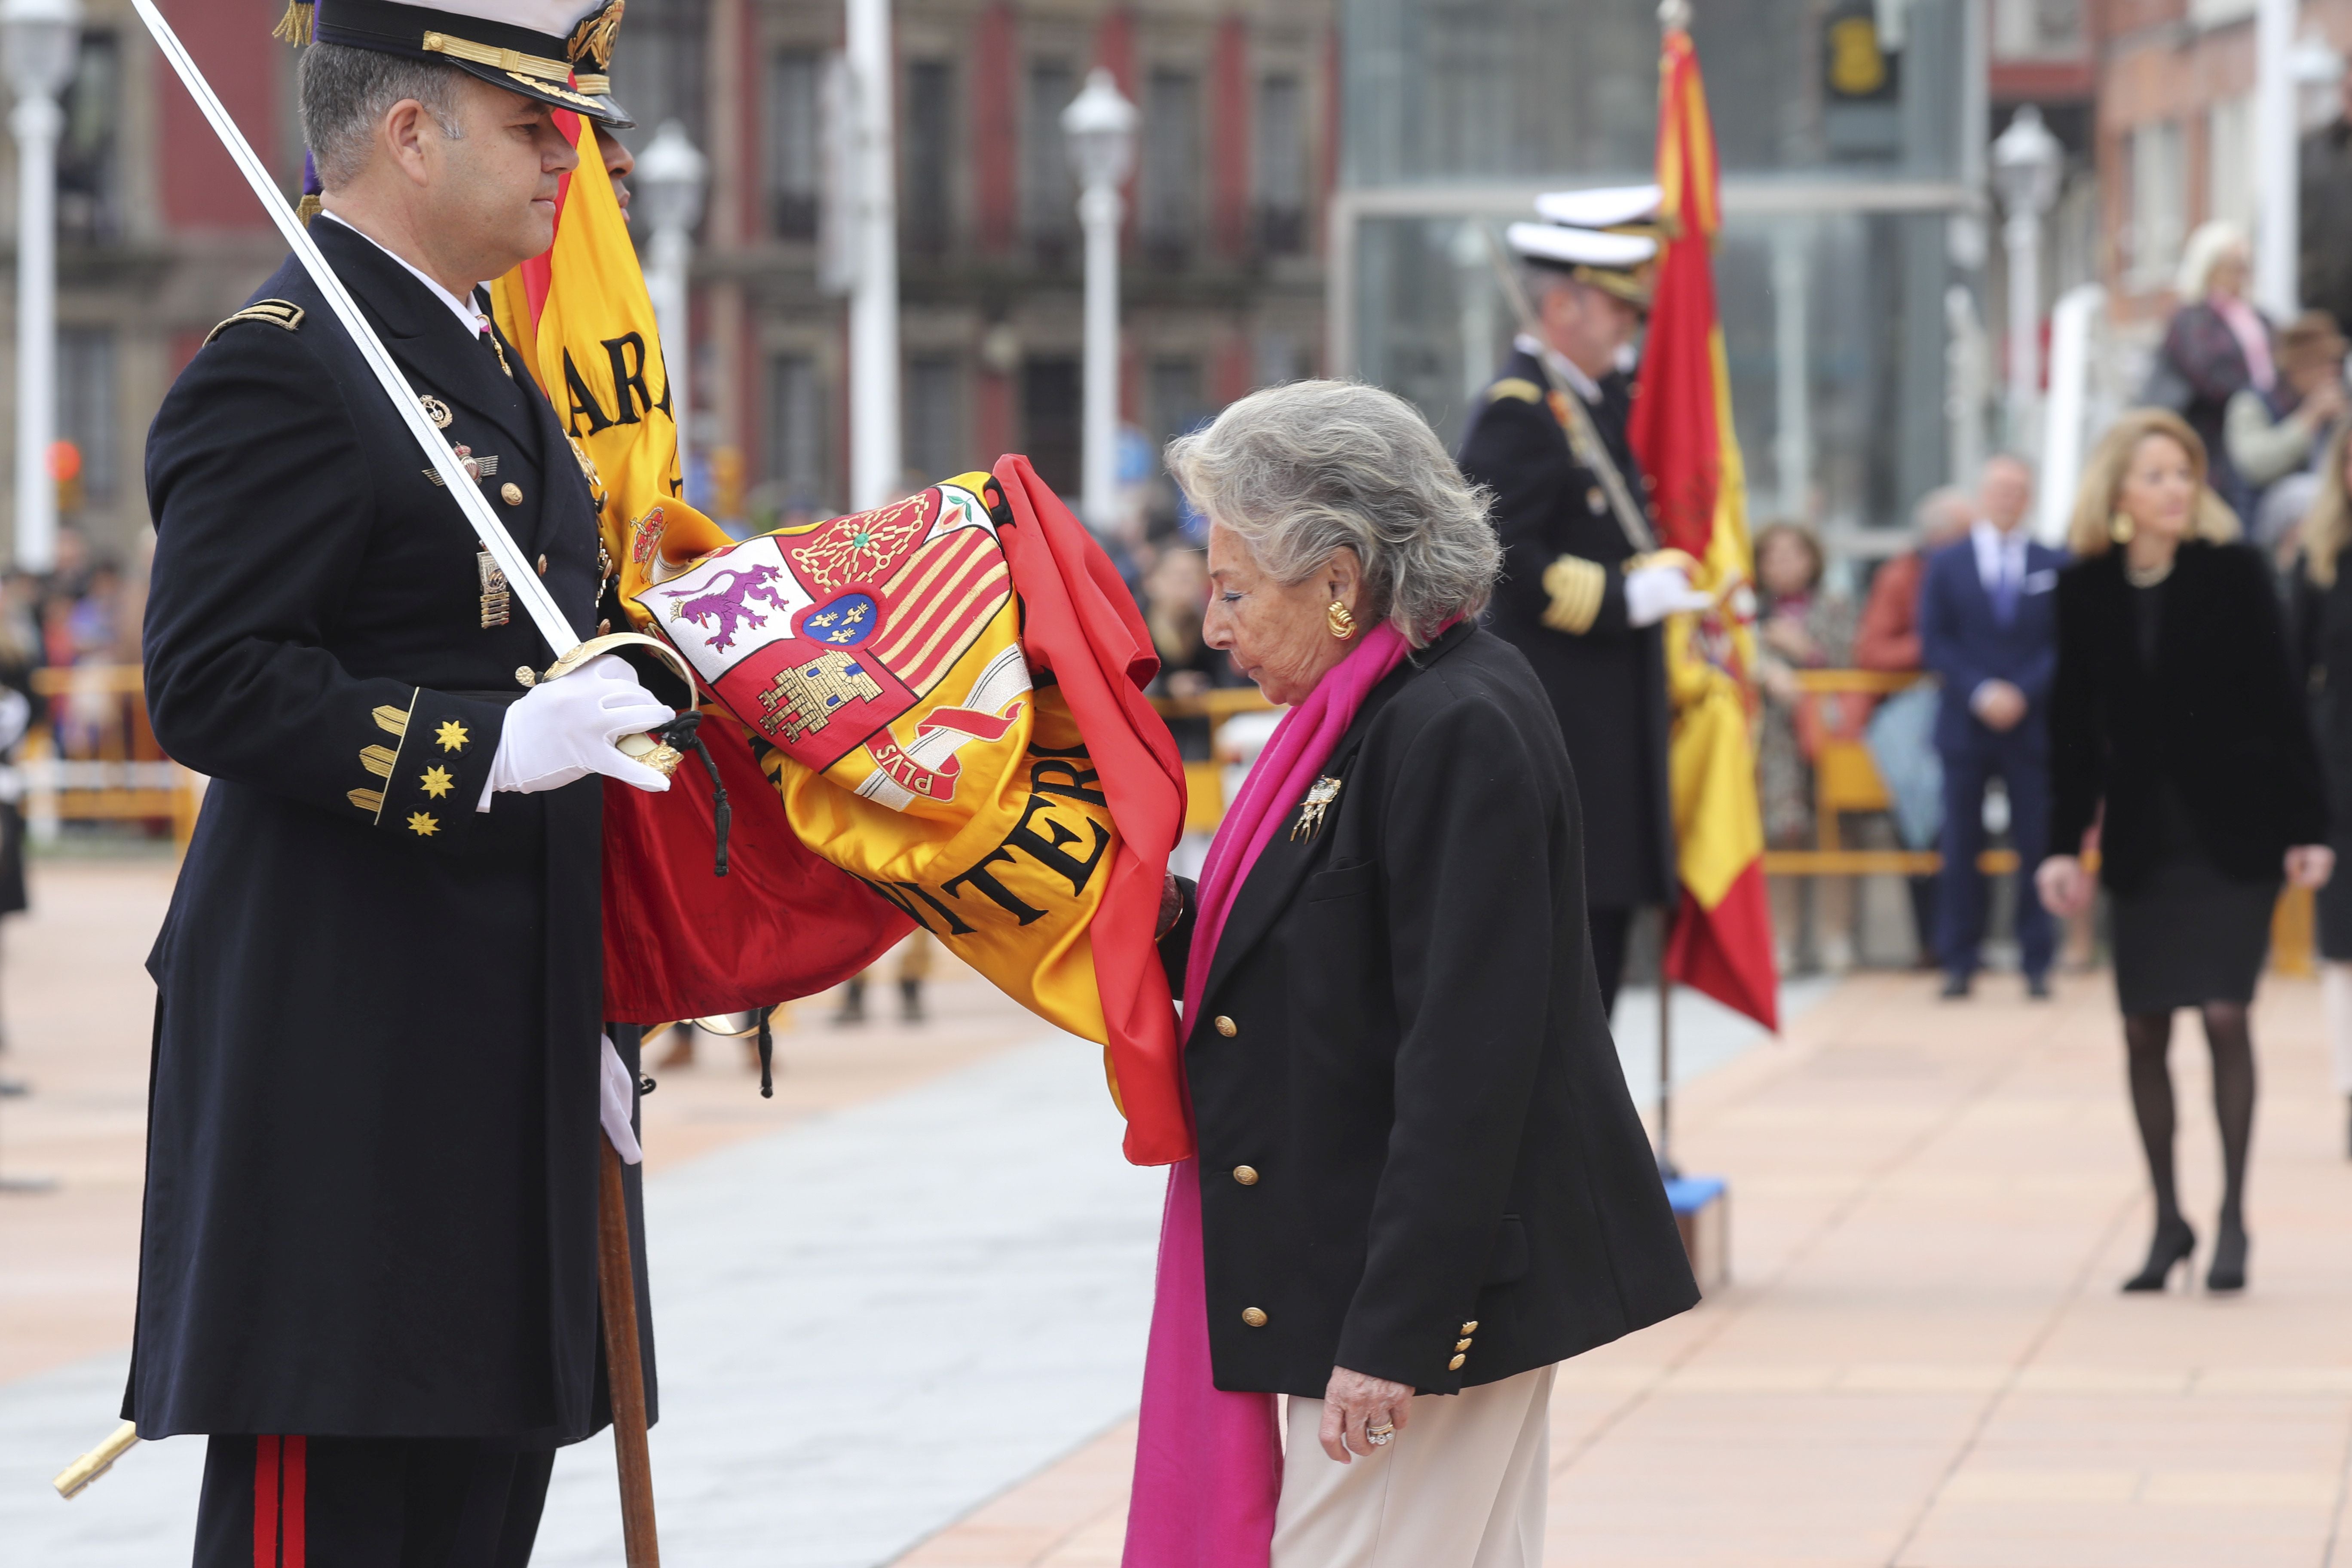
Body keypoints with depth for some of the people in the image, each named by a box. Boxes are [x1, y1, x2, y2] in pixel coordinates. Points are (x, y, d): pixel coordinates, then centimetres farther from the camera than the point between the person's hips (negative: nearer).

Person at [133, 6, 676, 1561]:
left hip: (506, 1047, 10)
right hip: (343, 1056, -10)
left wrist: (591, 1019, 21)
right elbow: (214, 685, -20)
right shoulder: (279, 370, -12)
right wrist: (494, 744, -28)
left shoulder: (491, 369, 19)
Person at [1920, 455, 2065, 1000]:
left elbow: (2062, 643, 2)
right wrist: (1979, 692, -11)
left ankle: (2036, 963, 3)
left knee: (2036, 847, -1)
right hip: (1965, 725, 0)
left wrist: (2022, 693, -12)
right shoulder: (1947, 565, 8)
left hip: (2032, 725, 0)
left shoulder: (2054, 567, 7)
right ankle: (1959, 961, 5)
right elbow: (1935, 643, 2)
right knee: (1961, 848, 0)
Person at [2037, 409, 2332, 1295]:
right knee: (2144, 1029, 3)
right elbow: (2075, 726, 7)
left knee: (2224, 1015, -8)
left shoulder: (2233, 573, -5)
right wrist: (2064, 844, 3)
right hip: (2143, 840, 3)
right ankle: (2167, 1220, 14)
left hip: (2232, 830, -3)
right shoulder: (2085, 590, 2)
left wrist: (2306, 825, -6)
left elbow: (2279, 704, -3)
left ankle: (2232, 1220, 0)